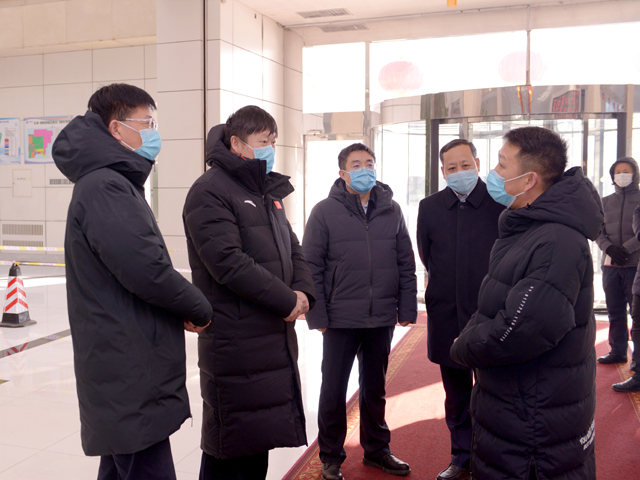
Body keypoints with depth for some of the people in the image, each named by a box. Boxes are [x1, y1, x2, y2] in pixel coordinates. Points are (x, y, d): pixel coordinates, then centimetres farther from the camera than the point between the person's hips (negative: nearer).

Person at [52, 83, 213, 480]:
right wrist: (200, 310, -8)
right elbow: (146, 270, -24)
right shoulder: (106, 188, -16)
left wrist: (185, 307, 2)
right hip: (133, 379, -10)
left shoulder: (115, 184, 16)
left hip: (124, 372, 10)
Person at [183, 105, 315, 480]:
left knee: (260, 434, 18)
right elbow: (229, 262, -21)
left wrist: (303, 291, -2)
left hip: (275, 336, 8)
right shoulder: (211, 191, -11)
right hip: (235, 340, -8)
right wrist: (286, 301, -16)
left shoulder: (269, 191, 17)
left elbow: (292, 248, 18)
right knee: (230, 444, 2)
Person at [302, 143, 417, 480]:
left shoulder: (392, 211, 5)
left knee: (375, 388, 17)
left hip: (382, 319, 3)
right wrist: (317, 315, -10)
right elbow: (311, 266, -6)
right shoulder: (325, 211, -3)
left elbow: (406, 263, 7)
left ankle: (376, 450, 33)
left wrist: (407, 308, 1)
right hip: (340, 320, -2)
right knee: (333, 390, 9)